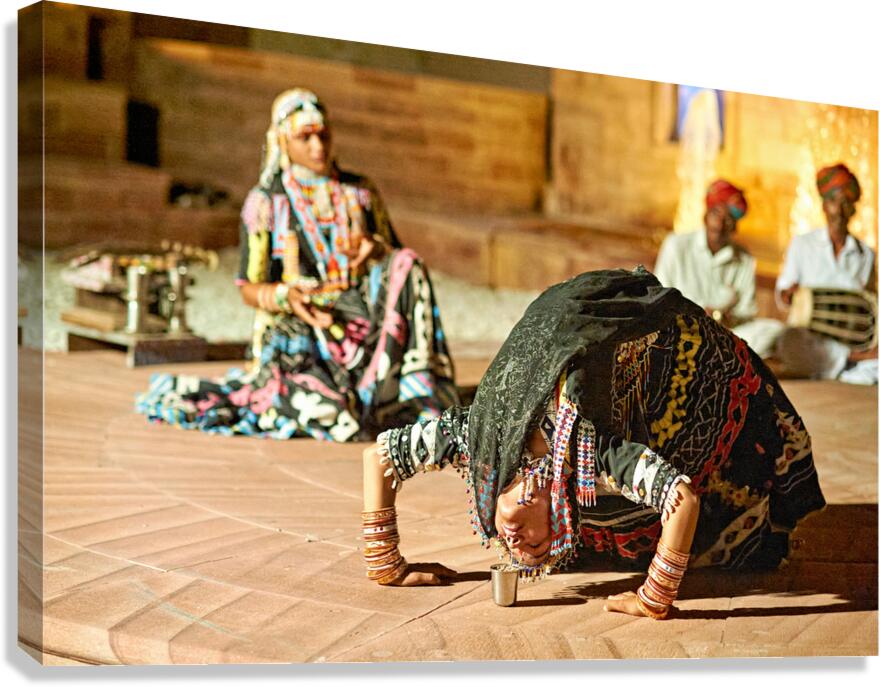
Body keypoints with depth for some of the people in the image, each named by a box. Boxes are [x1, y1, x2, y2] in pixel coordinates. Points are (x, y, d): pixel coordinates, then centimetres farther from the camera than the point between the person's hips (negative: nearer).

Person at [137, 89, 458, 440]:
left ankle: (415, 390, -22)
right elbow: (250, 290, 0)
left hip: (359, 322, 3)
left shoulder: (360, 191, 10)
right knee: (330, 417, -30)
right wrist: (287, 296, -23)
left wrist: (374, 247, -11)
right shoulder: (265, 202, -1)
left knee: (408, 267, -24)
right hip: (297, 331, -3)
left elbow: (397, 256, 13)